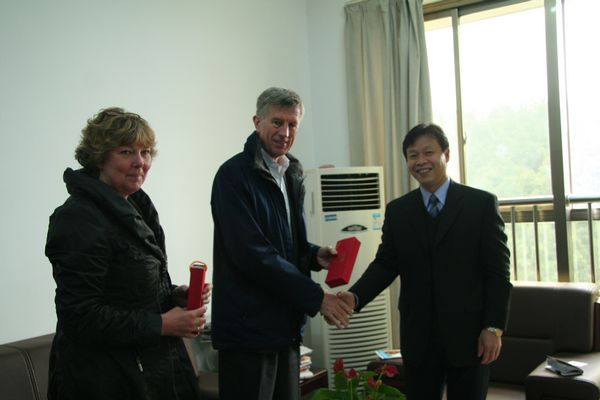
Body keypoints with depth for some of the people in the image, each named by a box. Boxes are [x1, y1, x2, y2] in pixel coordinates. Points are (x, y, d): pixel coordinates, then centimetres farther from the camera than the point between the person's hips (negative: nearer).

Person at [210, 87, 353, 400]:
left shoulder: (291, 175, 13)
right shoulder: (234, 175, -13)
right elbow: (252, 254, -20)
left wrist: (315, 255, 0)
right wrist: (316, 297, -17)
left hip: (286, 324, 8)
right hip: (248, 327, -8)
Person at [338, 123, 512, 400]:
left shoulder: (481, 203, -1)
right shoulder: (397, 210, 8)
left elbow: (497, 270, -3)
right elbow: (385, 264, 3)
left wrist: (494, 327, -9)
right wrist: (355, 296, -14)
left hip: (468, 333, -2)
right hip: (418, 336, 3)